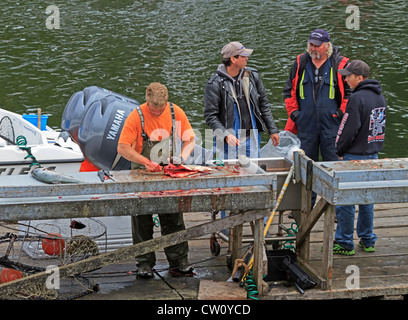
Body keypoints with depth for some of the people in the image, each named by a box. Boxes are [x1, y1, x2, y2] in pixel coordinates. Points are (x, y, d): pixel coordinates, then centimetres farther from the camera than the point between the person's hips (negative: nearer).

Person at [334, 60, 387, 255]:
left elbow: (349, 129, -18)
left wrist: (340, 150, -4)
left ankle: (344, 243, 5)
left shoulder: (357, 98, -18)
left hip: (355, 157, -8)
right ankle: (367, 241, 20)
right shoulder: (380, 97, 10)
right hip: (373, 154, 8)